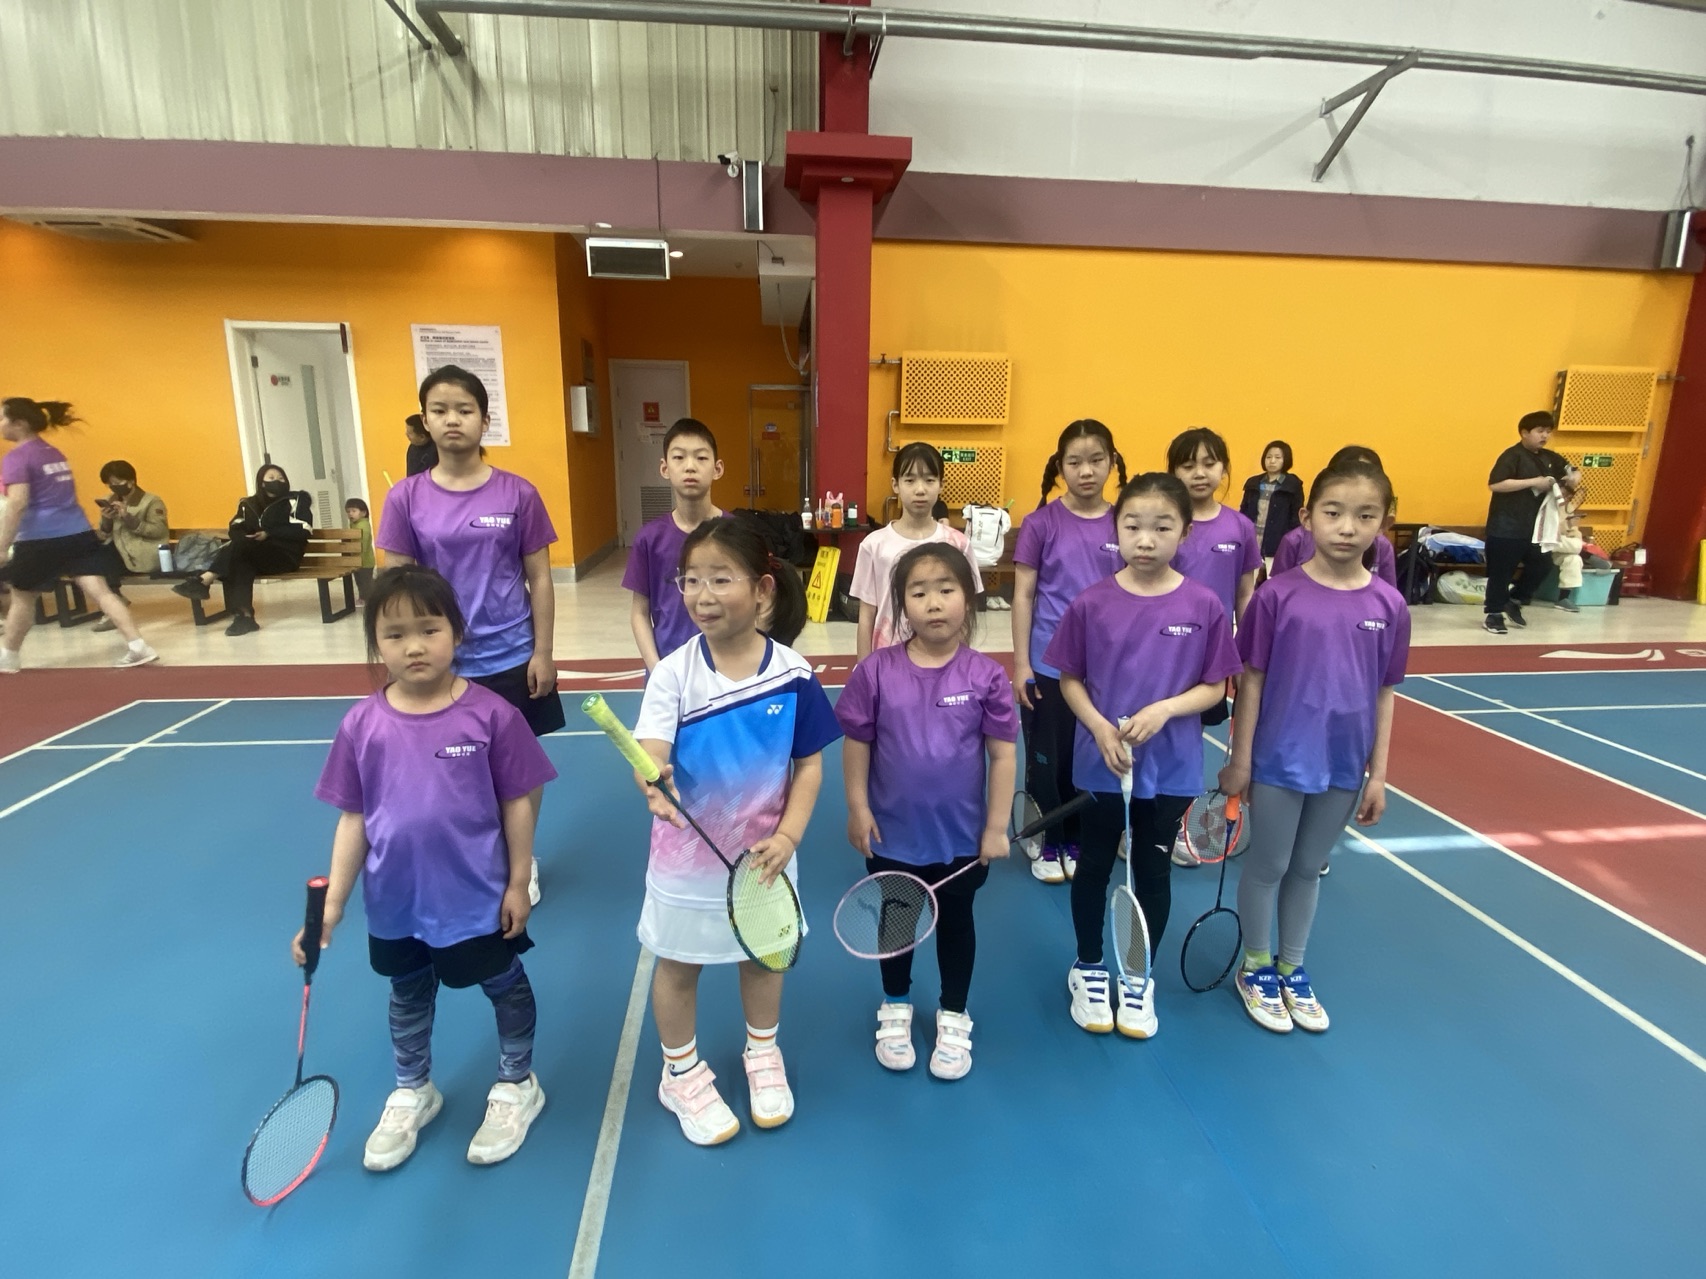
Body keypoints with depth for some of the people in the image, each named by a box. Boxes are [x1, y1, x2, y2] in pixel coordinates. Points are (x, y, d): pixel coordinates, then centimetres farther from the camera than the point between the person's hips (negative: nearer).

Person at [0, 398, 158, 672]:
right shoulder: (54, 453, 17)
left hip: (40, 539, -6)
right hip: (78, 533, 6)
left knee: (23, 597, 11)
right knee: (99, 590, -3)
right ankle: (138, 647, -13)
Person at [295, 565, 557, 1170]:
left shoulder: (491, 714, -19)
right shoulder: (362, 725, -10)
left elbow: (517, 803, -11)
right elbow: (353, 818, -2)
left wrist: (518, 883, -8)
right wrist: (332, 902, -4)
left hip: (479, 895, -3)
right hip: (396, 901, 3)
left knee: (505, 985, 18)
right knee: (409, 995, 26)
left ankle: (517, 1086, 44)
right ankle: (412, 1092, 52)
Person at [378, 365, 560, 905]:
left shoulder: (517, 494, -5)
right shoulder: (406, 498, -3)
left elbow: (539, 578, -2)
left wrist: (542, 651, -4)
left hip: (512, 658, 0)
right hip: (443, 664, 1)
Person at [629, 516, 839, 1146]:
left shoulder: (793, 673, -14)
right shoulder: (673, 673, -17)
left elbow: (809, 765, -7)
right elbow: (649, 753, -28)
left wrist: (787, 838, -17)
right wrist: (653, 781, -50)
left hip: (764, 854, 1)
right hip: (687, 857, -1)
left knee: (764, 954, 22)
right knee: (678, 965, 18)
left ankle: (762, 1055, 51)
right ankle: (682, 1075, 45)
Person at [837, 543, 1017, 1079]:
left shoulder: (986, 676, -13)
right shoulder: (875, 671, -13)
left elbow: (1003, 754, -8)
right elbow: (856, 742, -4)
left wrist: (996, 827, -8)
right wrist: (858, 808, -6)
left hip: (961, 836, 0)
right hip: (891, 834, 1)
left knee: (955, 923, 20)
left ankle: (953, 1017, 43)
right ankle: (895, 1008, 46)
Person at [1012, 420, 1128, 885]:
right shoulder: (1042, 523, -6)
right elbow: (1023, 595, -4)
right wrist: (1020, 664, -7)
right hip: (1048, 666, -2)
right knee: (1046, 759, 10)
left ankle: (1075, 843, 32)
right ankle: (1046, 846, 28)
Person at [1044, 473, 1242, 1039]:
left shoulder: (1204, 605, -10)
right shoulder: (1091, 603, -10)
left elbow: (1214, 686, -3)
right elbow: (1069, 679, -2)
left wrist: (1164, 709, -20)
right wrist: (1100, 728, -17)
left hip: (1171, 767, 0)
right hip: (1100, 763, 0)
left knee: (1153, 871, 15)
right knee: (1094, 864, 15)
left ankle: (1140, 977, 37)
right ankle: (1088, 968, 37)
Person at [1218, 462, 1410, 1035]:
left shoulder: (1389, 606, -3)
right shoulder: (1277, 594, -13)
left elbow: (1384, 694, 3)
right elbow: (1252, 680, -8)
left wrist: (1378, 774, 4)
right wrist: (1239, 759, -6)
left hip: (1343, 766, 3)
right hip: (1279, 761, -3)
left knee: (1309, 869, 19)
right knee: (1267, 866, 13)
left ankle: (1293, 968, 37)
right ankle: (1256, 967, 32)